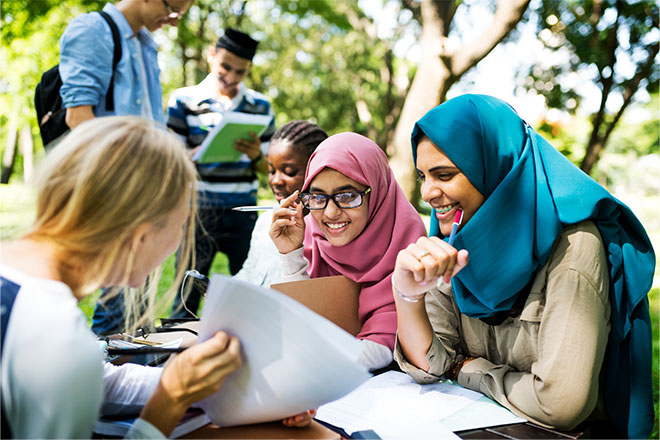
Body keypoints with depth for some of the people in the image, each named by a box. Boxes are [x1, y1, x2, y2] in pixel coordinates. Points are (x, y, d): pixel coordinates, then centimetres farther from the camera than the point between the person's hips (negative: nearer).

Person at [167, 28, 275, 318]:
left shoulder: (260, 106, 10)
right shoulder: (184, 100, 4)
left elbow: (269, 167, 12)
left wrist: (256, 156, -11)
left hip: (243, 213, 2)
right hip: (198, 211, -2)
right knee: (187, 291, 2)